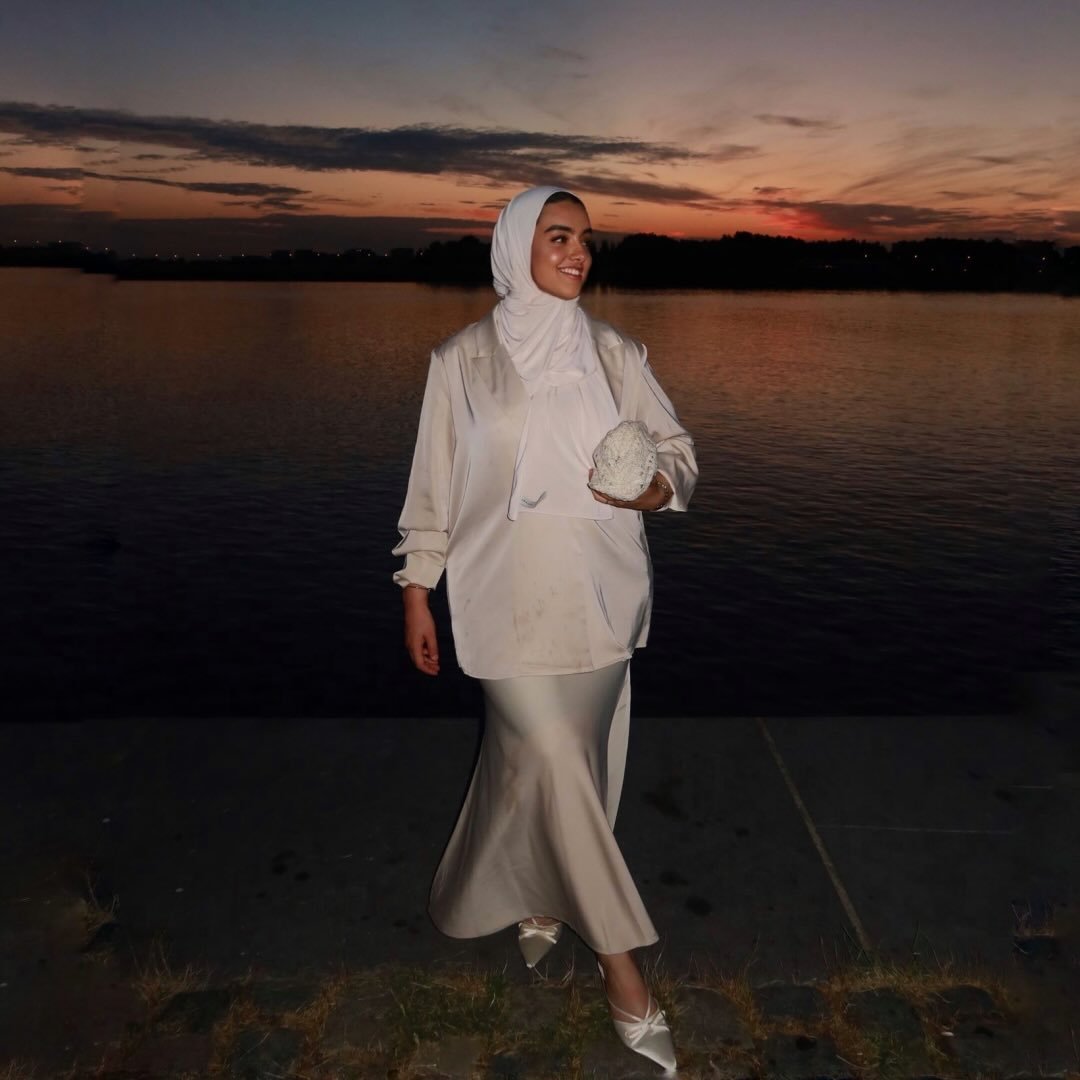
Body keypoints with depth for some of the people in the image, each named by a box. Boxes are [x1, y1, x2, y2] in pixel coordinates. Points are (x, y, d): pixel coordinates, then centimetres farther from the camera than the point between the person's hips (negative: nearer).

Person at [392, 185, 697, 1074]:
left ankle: (538, 898, 39)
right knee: (556, 764, -5)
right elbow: (434, 483, 4)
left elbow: (676, 447, 8)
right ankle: (622, 966, 10)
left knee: (539, 762, 11)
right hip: (511, 595, -2)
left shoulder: (616, 354, 5)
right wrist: (417, 590, 4)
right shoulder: (463, 360, 0)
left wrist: (661, 486, -16)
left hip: (599, 593, 3)